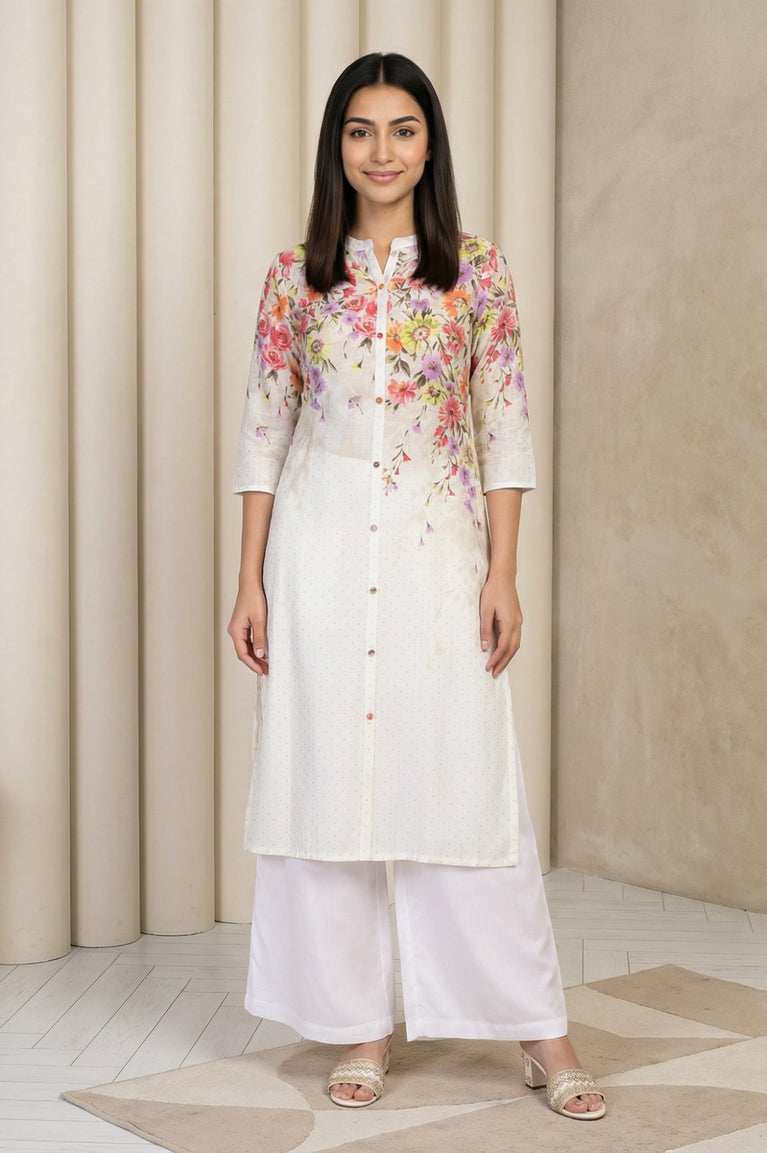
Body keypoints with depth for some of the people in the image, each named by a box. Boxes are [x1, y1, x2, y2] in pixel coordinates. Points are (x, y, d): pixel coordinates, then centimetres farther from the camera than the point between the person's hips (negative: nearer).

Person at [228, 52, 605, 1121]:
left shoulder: (478, 270, 3)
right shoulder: (296, 274, 5)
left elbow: (506, 431, 2)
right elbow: (264, 432, 5)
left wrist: (503, 575, -5)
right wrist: (251, 580, 1)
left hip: (438, 552, -1)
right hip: (320, 553, 2)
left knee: (468, 784, -1)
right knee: (327, 781, 5)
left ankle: (540, 1030, 12)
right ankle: (362, 1025, 19)